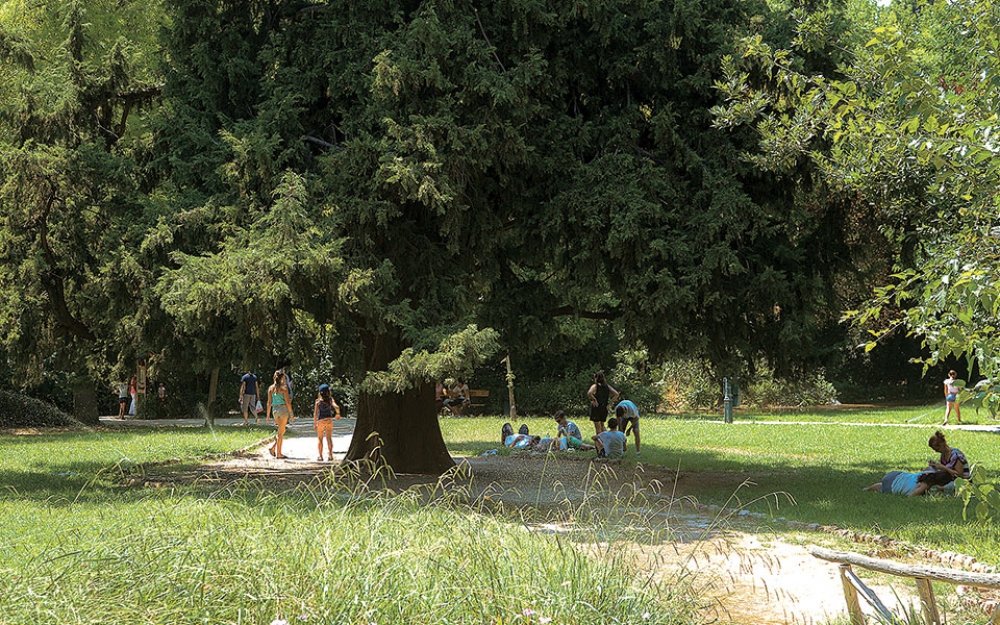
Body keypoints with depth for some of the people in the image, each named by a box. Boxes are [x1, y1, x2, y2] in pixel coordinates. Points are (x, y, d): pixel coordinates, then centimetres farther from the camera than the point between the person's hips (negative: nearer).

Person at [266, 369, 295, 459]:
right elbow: (287, 402, -10)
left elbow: (269, 402, 6)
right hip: (283, 409, -5)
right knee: (281, 433, 0)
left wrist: (268, 415, 10)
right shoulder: (284, 387, -8)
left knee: (282, 431, 20)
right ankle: (278, 453, 3)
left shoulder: (271, 388, 6)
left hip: (274, 410, 5)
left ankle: (273, 447, 5)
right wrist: (291, 414, -5)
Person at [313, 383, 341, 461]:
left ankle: (320, 456, 8)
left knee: (320, 439, 9)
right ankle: (330, 455, 4)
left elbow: (315, 413, -9)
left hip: (321, 421, -1)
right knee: (329, 438, 8)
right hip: (329, 420, 1)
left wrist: (314, 423, -5)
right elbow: (336, 407, -17)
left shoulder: (318, 401, -7)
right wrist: (338, 413, 4)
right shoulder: (330, 400, -4)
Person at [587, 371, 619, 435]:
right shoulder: (607, 386, 5)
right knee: (602, 425, 21)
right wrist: (609, 402, 2)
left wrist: (594, 400, -17)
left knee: (597, 427, 3)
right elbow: (616, 394, 3)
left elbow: (589, 393, -30)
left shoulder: (595, 386, -11)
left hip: (596, 407, -5)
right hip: (604, 408, 5)